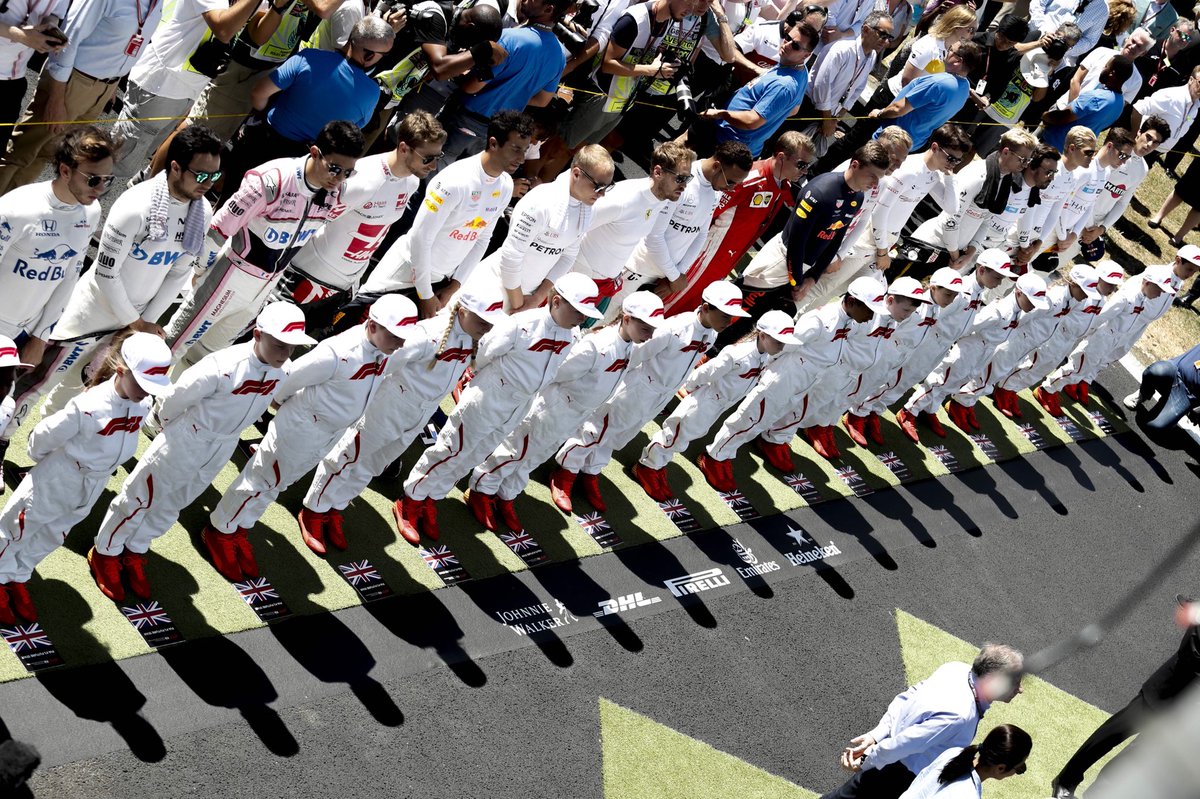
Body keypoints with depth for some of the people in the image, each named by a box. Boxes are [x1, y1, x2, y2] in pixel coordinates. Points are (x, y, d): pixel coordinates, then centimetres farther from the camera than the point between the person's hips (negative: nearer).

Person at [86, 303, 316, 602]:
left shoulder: (283, 371, -18)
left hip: (222, 451, 6)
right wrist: (165, 422, 1)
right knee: (139, 498, 15)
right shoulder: (223, 367, -36)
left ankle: (134, 554, 47)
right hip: (185, 442, -6)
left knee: (171, 506, 25)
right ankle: (105, 554, 38)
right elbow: (177, 397, -20)